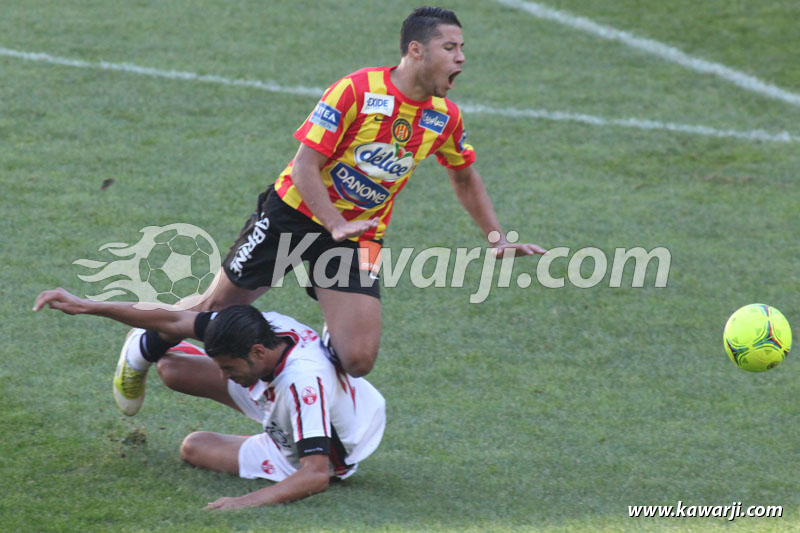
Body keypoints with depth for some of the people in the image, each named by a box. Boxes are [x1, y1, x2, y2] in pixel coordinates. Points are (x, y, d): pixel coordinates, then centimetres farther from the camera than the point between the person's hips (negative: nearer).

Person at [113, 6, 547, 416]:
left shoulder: (444, 118, -4)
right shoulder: (357, 90, -21)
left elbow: (464, 178, 16)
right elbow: (305, 166, -20)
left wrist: (498, 238, 12)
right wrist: (337, 226, -31)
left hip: (360, 238, 4)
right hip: (294, 213, -4)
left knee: (358, 359, -15)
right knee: (217, 305, 8)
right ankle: (143, 351, 37)